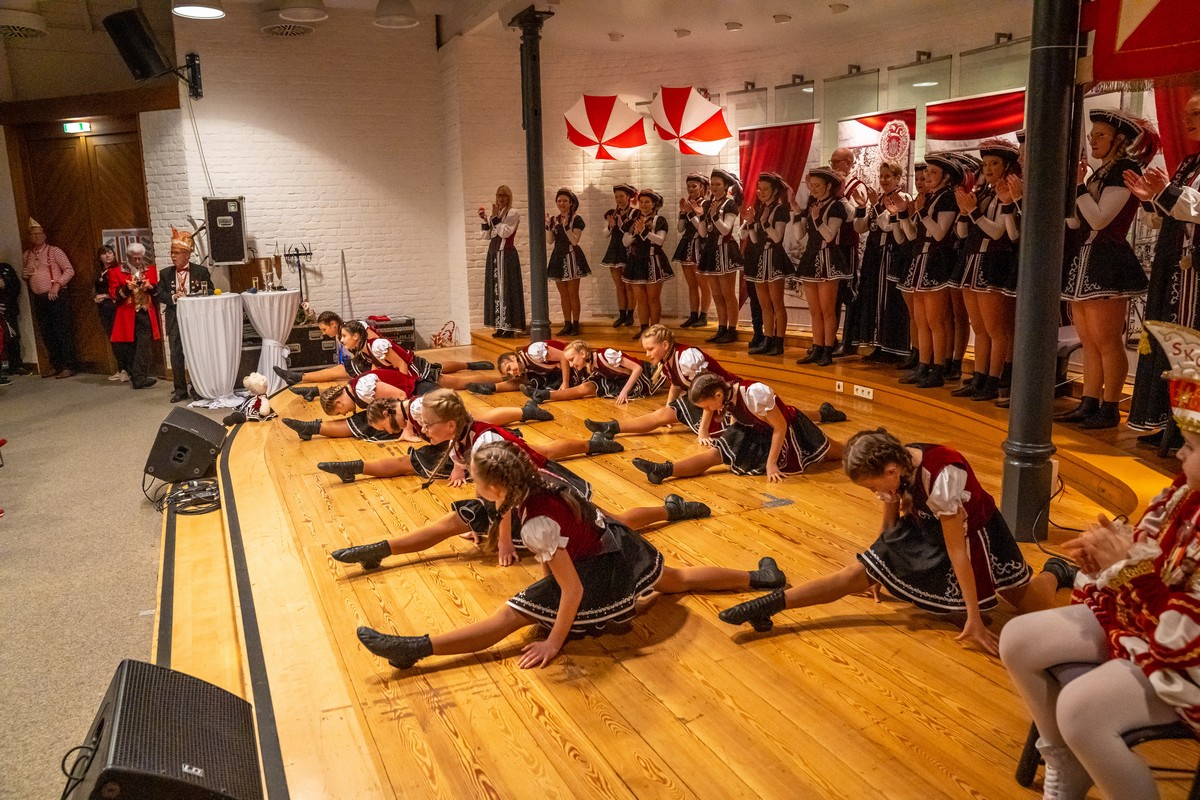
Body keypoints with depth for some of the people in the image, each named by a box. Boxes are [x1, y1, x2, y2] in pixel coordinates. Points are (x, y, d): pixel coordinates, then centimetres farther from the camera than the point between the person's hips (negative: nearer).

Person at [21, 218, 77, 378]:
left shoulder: (54, 251, -3)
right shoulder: (27, 255, 14)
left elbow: (69, 270, -7)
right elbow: (23, 273, 26)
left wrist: (57, 284, -17)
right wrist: (24, 274, 2)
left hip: (56, 297, -6)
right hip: (38, 299, 6)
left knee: (62, 332, -6)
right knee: (47, 334, 9)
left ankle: (68, 366, -2)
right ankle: (55, 366, 17)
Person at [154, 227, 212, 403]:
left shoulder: (201, 271, -1)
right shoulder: (165, 274, 7)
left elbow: (210, 292, -4)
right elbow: (158, 294, 4)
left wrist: (189, 297, -18)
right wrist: (173, 297, -16)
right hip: (175, 318, 2)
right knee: (176, 354, 0)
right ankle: (180, 390, 8)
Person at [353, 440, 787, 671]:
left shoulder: (536, 524, -31)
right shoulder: (537, 483, -8)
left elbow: (573, 589, -29)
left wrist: (554, 643, -21)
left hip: (601, 570, -9)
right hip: (617, 542, 9)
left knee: (508, 618, -18)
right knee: (678, 579, 35)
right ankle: (758, 577, 48)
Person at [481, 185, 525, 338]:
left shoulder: (513, 214, -4)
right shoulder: (494, 214, 16)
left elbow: (505, 232, -16)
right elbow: (487, 236, 14)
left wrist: (495, 218, -16)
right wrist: (485, 220, 1)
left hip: (506, 254, -7)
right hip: (493, 253, 7)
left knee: (506, 289, -7)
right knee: (495, 289, 6)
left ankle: (510, 327, -5)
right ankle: (500, 326, 10)